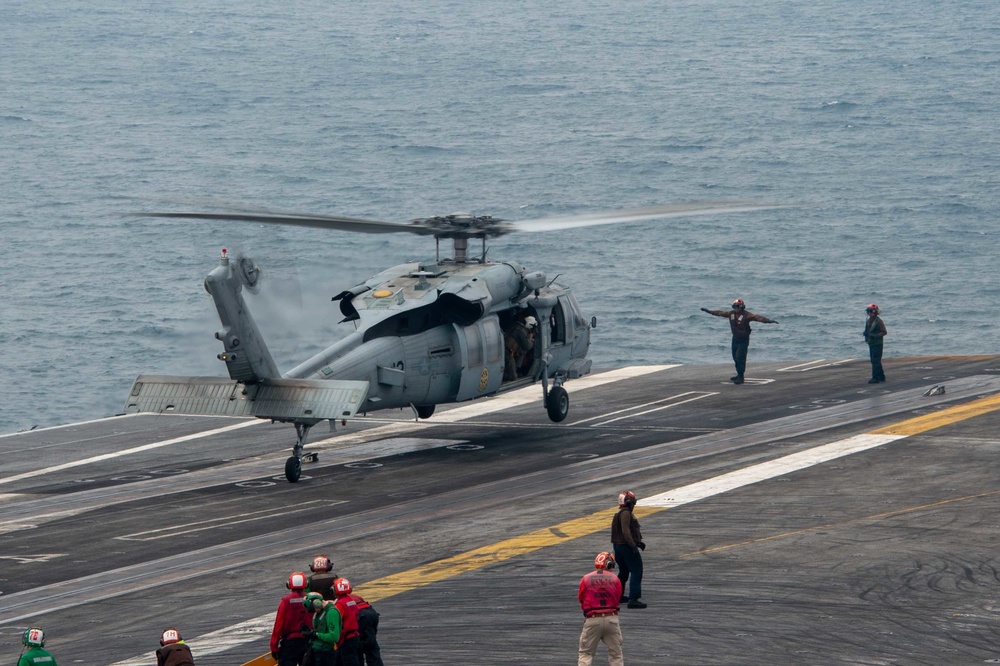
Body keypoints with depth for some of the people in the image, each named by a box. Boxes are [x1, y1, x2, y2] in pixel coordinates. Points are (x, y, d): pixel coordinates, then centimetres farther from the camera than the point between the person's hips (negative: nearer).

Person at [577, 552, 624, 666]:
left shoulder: (586, 579, 0)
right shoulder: (615, 579, 1)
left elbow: (581, 600, 7)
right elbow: (618, 600, 8)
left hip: (593, 619, -1)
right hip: (612, 618, 1)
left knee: (585, 653, 7)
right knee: (616, 654, 11)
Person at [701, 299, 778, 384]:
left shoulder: (747, 315, -17)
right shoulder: (731, 313, 3)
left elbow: (757, 317, -30)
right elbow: (720, 313, 15)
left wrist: (768, 321, -43)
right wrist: (709, 311, 24)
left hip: (743, 339, -7)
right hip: (735, 338, 7)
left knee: (740, 358, -12)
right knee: (735, 357, 14)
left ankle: (740, 377, -6)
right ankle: (739, 375, 28)